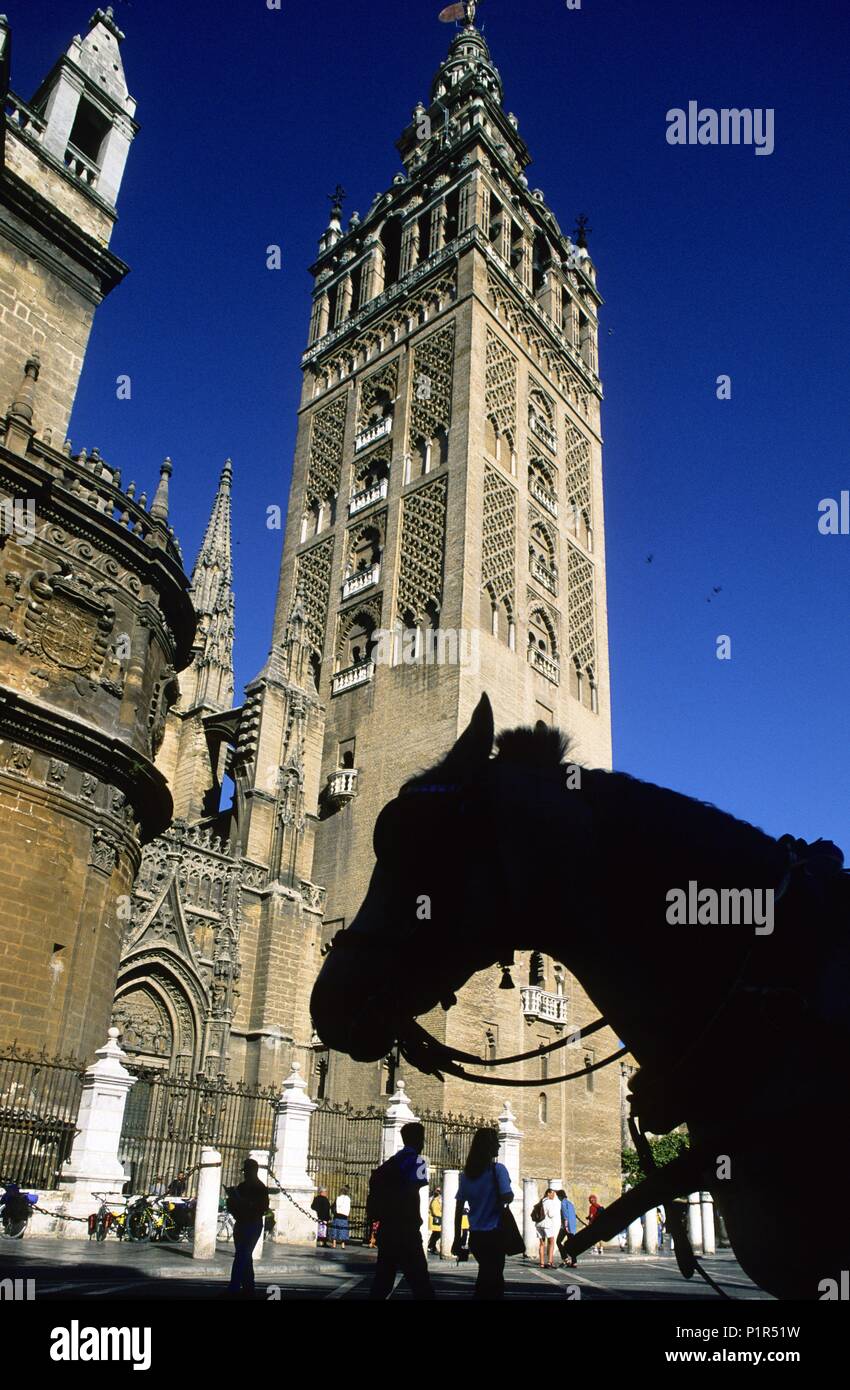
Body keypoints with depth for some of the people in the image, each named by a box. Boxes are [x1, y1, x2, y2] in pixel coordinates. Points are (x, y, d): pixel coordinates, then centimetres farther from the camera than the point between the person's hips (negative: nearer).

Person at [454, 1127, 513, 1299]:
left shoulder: (466, 1173, 6)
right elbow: (507, 1198, -22)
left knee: (488, 1276, 22)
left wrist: (457, 1238, 12)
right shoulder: (498, 1169, -11)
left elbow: (459, 1208, 7)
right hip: (494, 1234, -5)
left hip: (475, 1235, 5)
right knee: (492, 1279, 6)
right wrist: (511, 1195, 1)